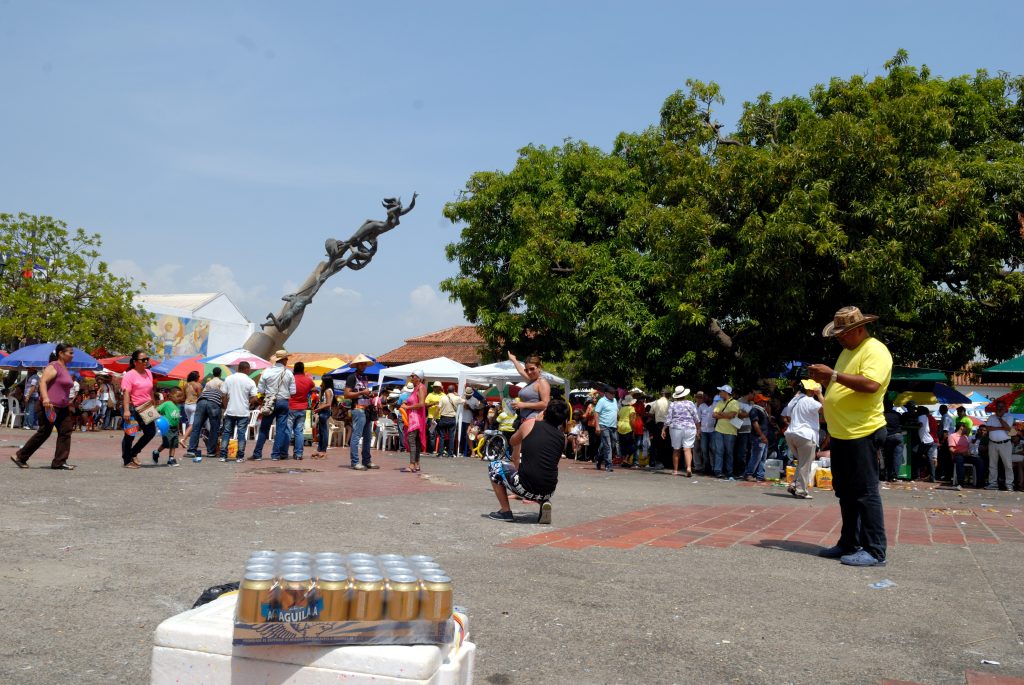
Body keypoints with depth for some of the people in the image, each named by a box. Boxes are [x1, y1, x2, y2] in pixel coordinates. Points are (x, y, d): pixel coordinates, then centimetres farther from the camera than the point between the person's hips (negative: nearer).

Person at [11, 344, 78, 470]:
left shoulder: (64, 368, 16)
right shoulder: (53, 367, -12)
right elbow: (43, 381, -24)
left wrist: (68, 403, 29)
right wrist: (45, 398, -35)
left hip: (62, 408, 9)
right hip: (49, 407, -9)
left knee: (66, 431, 3)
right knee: (44, 432, -3)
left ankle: (59, 462, 4)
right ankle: (20, 456, 11)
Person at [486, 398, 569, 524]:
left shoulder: (531, 424, 1)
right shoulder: (562, 437, 8)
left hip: (526, 488, -4)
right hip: (548, 492, 4)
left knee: (494, 466, 21)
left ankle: (506, 511, 16)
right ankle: (543, 503, 12)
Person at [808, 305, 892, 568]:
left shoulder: (875, 350, -12)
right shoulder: (848, 351, 18)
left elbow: (871, 384, -27)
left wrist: (834, 374, -24)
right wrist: (825, 377, 6)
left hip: (862, 434, -10)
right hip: (841, 434, 10)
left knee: (865, 493, -6)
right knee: (845, 492, 15)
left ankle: (875, 551, 0)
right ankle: (849, 544, 24)